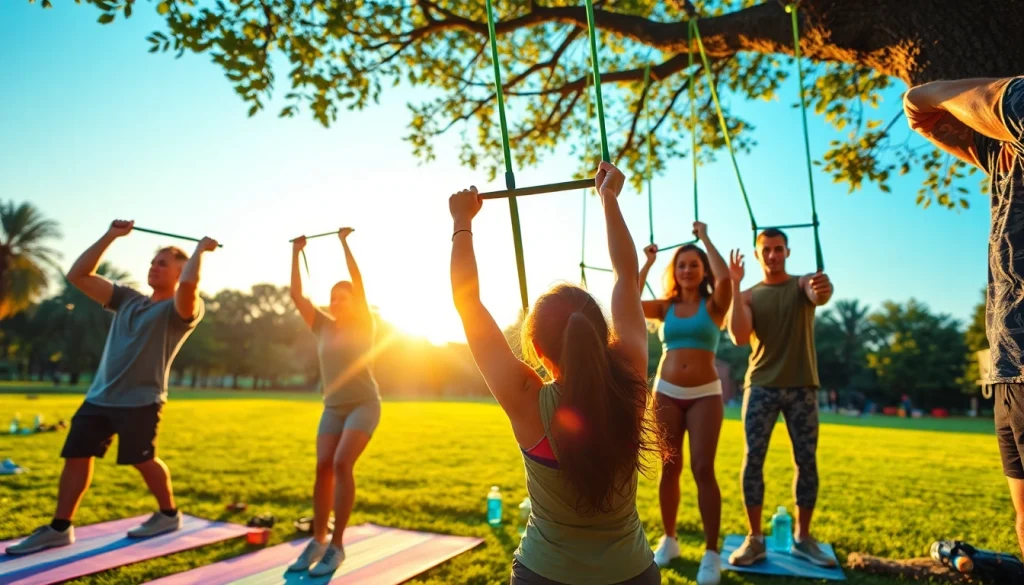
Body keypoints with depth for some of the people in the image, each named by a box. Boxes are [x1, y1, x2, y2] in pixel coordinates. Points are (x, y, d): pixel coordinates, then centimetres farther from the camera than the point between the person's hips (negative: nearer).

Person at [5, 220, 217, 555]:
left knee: (142, 460, 2)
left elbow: (189, 283, -32)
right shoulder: (127, 299, 14)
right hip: (99, 396, 7)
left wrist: (200, 250, -15)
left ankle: (169, 515, 21)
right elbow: (78, 276, 14)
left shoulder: (181, 309, -7)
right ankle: (59, 529, 19)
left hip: (140, 400, -7)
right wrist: (111, 236, 11)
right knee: (76, 455, 8)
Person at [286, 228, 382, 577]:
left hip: (364, 404, -5)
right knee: (323, 468, -4)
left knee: (342, 464, -19)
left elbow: (358, 284, -16)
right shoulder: (323, 326, 6)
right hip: (333, 408, 5)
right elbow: (296, 295, 2)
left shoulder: (363, 326, -5)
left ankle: (337, 546, -12)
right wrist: (296, 254, 0)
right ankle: (318, 540, 10)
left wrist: (344, 243, -17)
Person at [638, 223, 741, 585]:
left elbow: (725, 277, -19)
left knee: (703, 469, -7)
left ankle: (711, 554, 2)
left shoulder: (714, 305, 2)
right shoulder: (666, 307, 8)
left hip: (705, 395, -2)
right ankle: (669, 540, 23)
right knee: (670, 468, 8)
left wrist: (705, 238, -8)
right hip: (666, 393, 2)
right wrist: (648, 263, -1)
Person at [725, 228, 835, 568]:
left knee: (807, 462, 4)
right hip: (761, 386, 0)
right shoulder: (749, 295, 6)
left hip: (802, 386, 0)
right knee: (753, 460, -3)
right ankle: (754, 539, 6)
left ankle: (803, 538, 18)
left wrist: (824, 290, -47)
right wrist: (734, 286, -15)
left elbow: (819, 296, -22)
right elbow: (739, 337, -11)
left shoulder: (803, 284, 4)